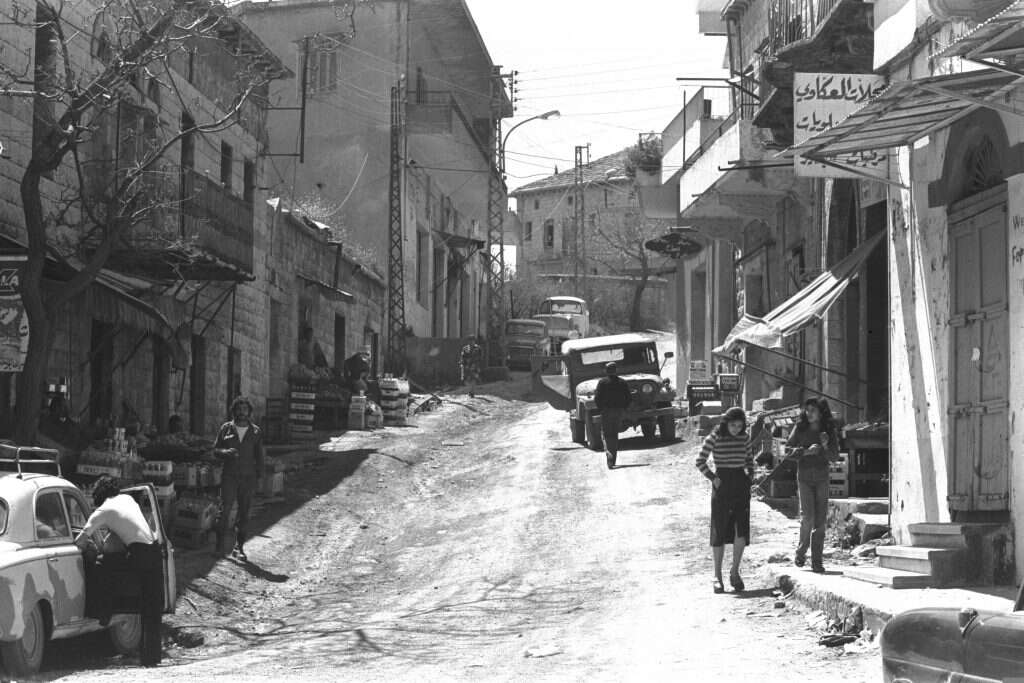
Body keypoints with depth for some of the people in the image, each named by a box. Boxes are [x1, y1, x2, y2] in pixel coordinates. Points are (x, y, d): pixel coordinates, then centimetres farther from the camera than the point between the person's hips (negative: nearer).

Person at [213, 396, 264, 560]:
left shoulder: (256, 432, 8)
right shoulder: (226, 428, 5)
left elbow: (259, 456, 11)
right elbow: (215, 449, 7)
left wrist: (258, 477, 4)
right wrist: (226, 452, -15)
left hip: (248, 478, 1)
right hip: (229, 476, -1)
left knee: (244, 513, 2)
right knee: (225, 510, -11)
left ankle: (239, 547, 8)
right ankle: (221, 545, -4)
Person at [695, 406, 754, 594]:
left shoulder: (743, 438, 4)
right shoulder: (714, 438, -7)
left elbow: (750, 458, 21)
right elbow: (700, 462, -3)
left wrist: (750, 475, 7)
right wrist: (713, 478, -12)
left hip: (740, 486, 3)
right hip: (722, 485, -3)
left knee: (742, 529, -9)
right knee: (719, 532, 2)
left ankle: (735, 572, 5)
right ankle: (717, 576, 10)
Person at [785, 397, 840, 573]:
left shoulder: (829, 431, 2)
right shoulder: (800, 428, -1)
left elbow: (835, 457, 1)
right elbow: (788, 450, -2)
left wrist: (826, 447, -18)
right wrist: (807, 451, -16)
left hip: (822, 478, 2)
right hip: (804, 477, -1)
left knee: (820, 521, 0)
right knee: (807, 516, -13)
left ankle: (817, 561, 5)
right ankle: (801, 552, 9)